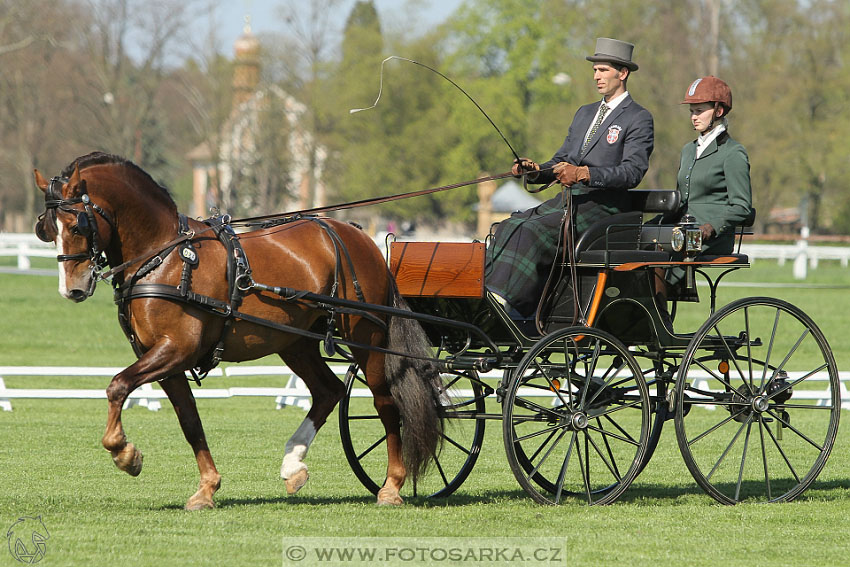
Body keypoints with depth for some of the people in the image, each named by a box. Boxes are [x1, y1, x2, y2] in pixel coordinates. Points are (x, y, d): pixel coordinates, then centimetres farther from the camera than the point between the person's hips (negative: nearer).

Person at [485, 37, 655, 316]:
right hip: (568, 199, 8)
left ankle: (503, 301, -37)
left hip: (602, 205, -8)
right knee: (509, 227, -12)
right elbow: (561, 161, 22)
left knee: (533, 231, -29)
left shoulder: (639, 119, -2)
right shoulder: (584, 113, 24)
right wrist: (536, 170, -2)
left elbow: (632, 172, -15)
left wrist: (584, 174, -28)